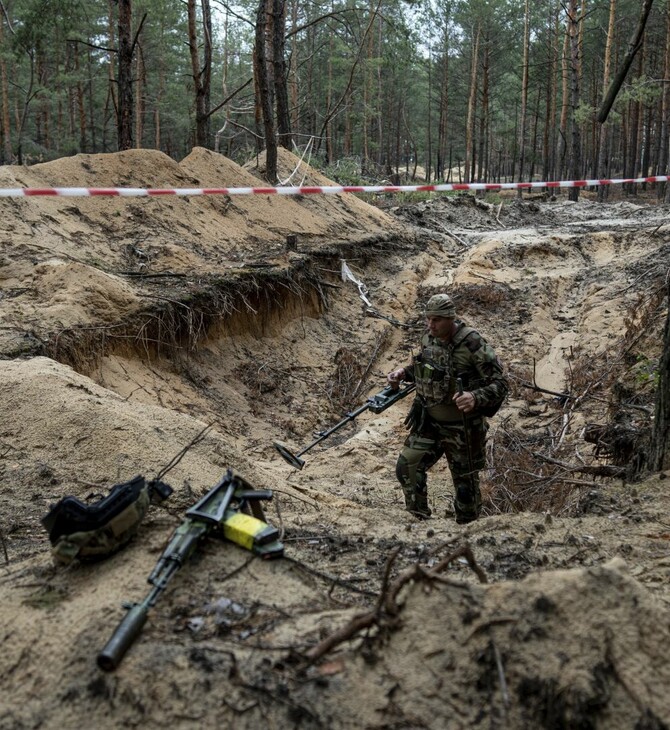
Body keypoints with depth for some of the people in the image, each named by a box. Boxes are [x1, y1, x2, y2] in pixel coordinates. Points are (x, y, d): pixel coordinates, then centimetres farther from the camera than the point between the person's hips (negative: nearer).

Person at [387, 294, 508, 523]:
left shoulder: (473, 344, -21)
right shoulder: (428, 339, -2)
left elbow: (499, 383, -20)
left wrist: (475, 398, -38)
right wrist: (403, 373, 1)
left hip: (463, 427, -5)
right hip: (429, 422, 5)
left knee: (465, 483, 9)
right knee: (406, 467, -6)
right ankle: (420, 521, 11)